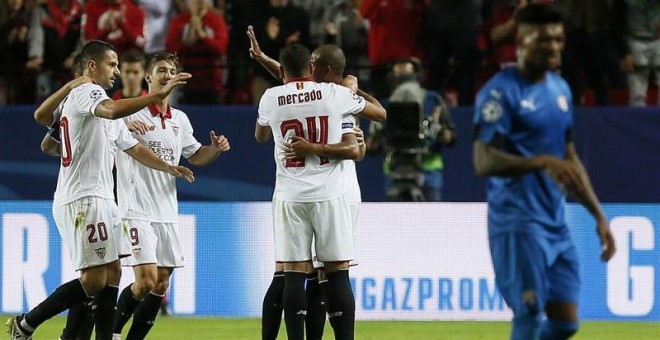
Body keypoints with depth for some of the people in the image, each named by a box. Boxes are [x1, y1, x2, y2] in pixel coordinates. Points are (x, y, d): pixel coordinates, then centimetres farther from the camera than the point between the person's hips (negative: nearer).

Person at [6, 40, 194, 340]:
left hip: (99, 200, 11)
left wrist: (169, 168, 29)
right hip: (82, 200, -11)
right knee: (94, 280, -12)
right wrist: (159, 95, -36)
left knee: (112, 273, 7)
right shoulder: (87, 92, -8)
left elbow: (134, 148, 32)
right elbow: (112, 110, -31)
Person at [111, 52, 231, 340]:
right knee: (146, 280, -16)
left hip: (167, 213, 7)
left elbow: (195, 156, 26)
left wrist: (216, 149, 5)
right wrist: (126, 126, -35)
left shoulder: (180, 119, 14)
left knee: (161, 285, 4)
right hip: (137, 211, -6)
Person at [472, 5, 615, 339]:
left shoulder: (559, 89, 15)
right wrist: (543, 162, -30)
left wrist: (598, 215, 20)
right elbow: (484, 161, -19)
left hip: (556, 223, 8)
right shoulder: (501, 92, -10)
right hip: (517, 222, -8)